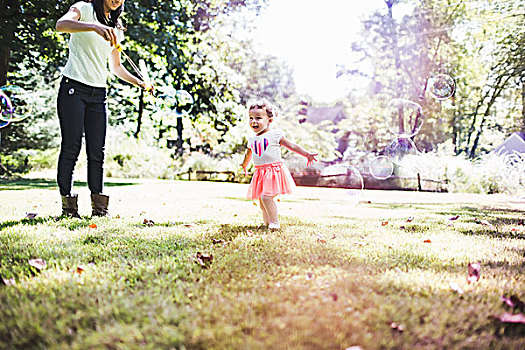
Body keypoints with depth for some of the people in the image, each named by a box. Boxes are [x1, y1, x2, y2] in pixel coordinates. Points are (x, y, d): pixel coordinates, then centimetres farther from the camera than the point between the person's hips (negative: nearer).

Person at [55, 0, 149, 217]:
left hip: (98, 94, 5)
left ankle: (99, 207, 2)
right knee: (71, 147, -7)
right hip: (74, 88, -5)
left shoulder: (116, 29, 20)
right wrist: (94, 27, -34)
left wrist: (139, 83, 11)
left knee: (97, 152, 1)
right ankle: (67, 205, 0)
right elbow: (61, 24, -19)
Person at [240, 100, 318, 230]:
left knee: (266, 196, -20)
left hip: (274, 170, -6)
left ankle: (275, 223, -7)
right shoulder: (252, 139, 13)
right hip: (260, 173, 6)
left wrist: (307, 154, -5)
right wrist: (244, 165, 49)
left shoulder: (275, 135, -3)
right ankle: (267, 223, 23)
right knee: (261, 201, 8)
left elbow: (291, 145, 0)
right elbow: (248, 154, 33)